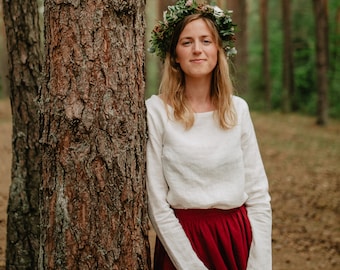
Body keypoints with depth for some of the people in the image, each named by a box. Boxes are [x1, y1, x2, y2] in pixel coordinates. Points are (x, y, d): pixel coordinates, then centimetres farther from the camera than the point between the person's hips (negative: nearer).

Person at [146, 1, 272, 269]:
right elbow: (157, 202, -10)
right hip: (180, 239, -3)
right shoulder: (156, 111, -8)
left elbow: (258, 195, 1)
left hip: (238, 237, 3)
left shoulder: (238, 109, 1)